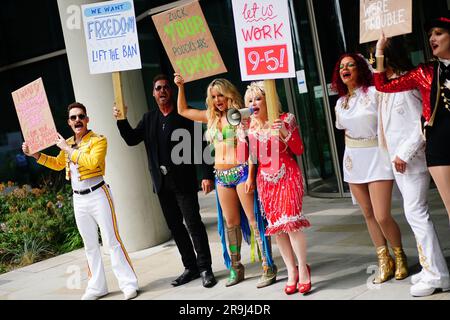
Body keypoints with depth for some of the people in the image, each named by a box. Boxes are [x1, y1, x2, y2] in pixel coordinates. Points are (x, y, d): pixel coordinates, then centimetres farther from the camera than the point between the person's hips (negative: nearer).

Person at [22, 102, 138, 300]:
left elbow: (92, 162, -27)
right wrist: (35, 154, 16)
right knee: (90, 245, 12)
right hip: (79, 200, 6)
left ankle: (129, 284, -1)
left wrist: (68, 149, -19)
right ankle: (97, 287, 20)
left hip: (98, 195, -6)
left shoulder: (98, 140, -9)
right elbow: (58, 164, 27)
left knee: (112, 241, -6)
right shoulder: (67, 143, 11)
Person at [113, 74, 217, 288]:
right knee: (175, 226, 10)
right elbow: (132, 140, 8)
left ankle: (205, 268, 3)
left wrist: (207, 175, -15)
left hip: (183, 180, -5)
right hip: (162, 182, 6)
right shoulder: (148, 118, 12)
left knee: (194, 224, -5)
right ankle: (190, 267, 20)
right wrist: (121, 120, -8)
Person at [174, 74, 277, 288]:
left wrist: (250, 176, -17)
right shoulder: (212, 117, 13)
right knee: (230, 223, 11)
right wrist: (181, 87, 14)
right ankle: (235, 267, 20)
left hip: (241, 172, -6)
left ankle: (268, 267, -3)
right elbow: (183, 111, 23)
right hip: (222, 176, 6)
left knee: (254, 220, -6)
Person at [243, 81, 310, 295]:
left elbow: (299, 150, -4)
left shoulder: (285, 119, -3)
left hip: (287, 175, -4)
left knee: (290, 222, -13)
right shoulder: (251, 127, 7)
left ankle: (303, 269, 2)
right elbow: (251, 157, 3)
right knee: (276, 226, 3)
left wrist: (285, 132, -18)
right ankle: (291, 271, 13)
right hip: (265, 179, 4)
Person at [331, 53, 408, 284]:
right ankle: (384, 263, 20)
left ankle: (400, 257, 14)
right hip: (353, 160, 6)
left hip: (377, 156, -6)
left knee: (382, 216, -11)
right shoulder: (340, 103, 10)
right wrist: (350, 156, 12)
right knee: (368, 214, 9)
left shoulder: (374, 92, -8)